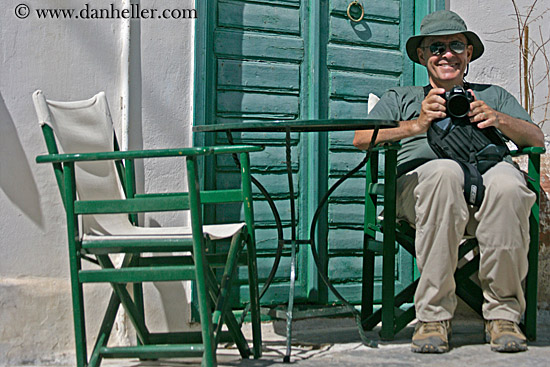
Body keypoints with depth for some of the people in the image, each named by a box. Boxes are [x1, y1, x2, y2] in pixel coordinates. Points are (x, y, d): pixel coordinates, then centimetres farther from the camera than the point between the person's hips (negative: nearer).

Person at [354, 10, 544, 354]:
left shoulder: (493, 95, 36)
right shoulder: (400, 98, 31)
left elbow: (537, 138, 20)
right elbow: (362, 138, 11)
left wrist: (499, 119, -2)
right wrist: (417, 125, -5)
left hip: (489, 168, 1)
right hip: (421, 177, -1)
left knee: (507, 184, -37)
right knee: (446, 171, -39)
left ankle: (503, 312, -22)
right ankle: (434, 314, -30)